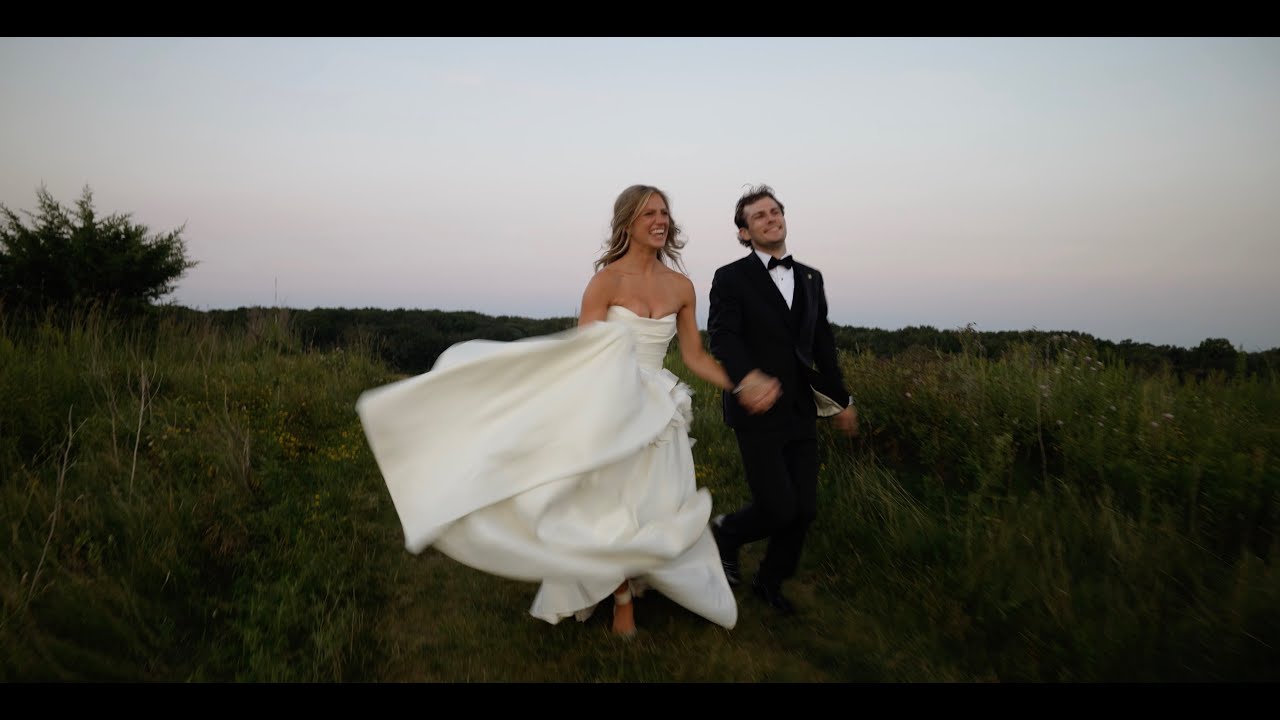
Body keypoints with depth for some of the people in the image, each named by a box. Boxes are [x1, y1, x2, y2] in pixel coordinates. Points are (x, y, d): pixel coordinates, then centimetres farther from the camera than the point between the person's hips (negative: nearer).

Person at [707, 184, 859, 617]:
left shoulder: (811, 279, 13)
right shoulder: (731, 278, -5)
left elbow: (822, 345, 19)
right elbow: (723, 335, -20)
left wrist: (842, 399, 23)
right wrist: (746, 375, -40)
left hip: (801, 414, 6)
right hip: (758, 412, -5)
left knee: (804, 509, 7)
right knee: (780, 508, -10)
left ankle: (770, 582, 31)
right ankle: (727, 532, 23)